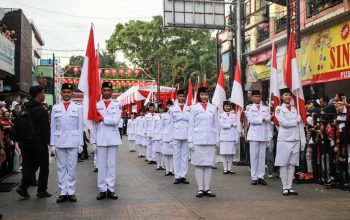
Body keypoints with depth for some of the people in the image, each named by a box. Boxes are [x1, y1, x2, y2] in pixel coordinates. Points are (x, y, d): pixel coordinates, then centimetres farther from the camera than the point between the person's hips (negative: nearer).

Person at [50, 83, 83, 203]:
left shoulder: (78, 107, 6)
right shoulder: (55, 108, 10)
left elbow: (80, 127, 4)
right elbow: (53, 127, 8)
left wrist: (81, 143, -1)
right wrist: (52, 143, 2)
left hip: (73, 142, -1)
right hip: (59, 141, 1)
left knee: (72, 167, 1)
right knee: (61, 167, 4)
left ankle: (71, 192, 6)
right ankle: (63, 192, 8)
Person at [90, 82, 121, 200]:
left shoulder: (117, 105, 5)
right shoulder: (96, 105, 7)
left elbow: (116, 120, -9)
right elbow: (94, 124, 5)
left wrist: (103, 118, -7)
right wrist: (93, 139, 2)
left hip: (113, 138, 0)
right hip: (100, 139, 0)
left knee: (112, 165, 3)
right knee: (101, 165, 2)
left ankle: (111, 189, 9)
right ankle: (102, 190, 8)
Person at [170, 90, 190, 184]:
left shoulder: (189, 109, 7)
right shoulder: (173, 109, 7)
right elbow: (172, 122, 7)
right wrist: (172, 135, 3)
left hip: (186, 135, 1)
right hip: (176, 134, -1)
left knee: (185, 155, 3)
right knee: (177, 155, 1)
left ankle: (183, 176, 8)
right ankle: (177, 176, 6)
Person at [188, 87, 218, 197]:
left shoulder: (213, 108, 11)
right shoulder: (194, 108, 5)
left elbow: (216, 124, 12)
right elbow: (191, 125, 4)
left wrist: (217, 140, 8)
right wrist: (190, 140, -2)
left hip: (210, 140, 2)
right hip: (198, 139, -2)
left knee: (208, 164, 3)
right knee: (198, 164, -1)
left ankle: (207, 188, 8)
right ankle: (200, 188, 4)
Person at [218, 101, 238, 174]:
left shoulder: (233, 115, 11)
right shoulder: (221, 115, 5)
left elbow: (236, 127, 8)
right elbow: (222, 125, -9)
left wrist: (236, 138, 3)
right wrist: (231, 125, -5)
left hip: (232, 137, 2)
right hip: (224, 137, -2)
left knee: (231, 154, 3)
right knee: (224, 154, -1)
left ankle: (230, 169, 10)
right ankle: (225, 169, 5)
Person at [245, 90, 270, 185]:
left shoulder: (266, 108, 14)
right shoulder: (249, 108, 6)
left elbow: (268, 122, 9)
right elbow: (251, 120, -9)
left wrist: (270, 136, 3)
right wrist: (262, 119, -5)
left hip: (264, 135, 3)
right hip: (254, 135, -3)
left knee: (262, 156, 3)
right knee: (254, 156, -1)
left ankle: (261, 177, 8)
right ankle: (254, 177, 3)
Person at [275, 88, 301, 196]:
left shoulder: (295, 108, 16)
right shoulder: (279, 108, 0)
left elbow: (299, 121, 11)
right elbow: (283, 123, -11)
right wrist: (296, 121, -2)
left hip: (296, 138, 5)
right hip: (284, 139, -5)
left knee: (292, 163, 5)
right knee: (283, 164, -3)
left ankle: (290, 187, 10)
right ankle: (284, 187, 2)